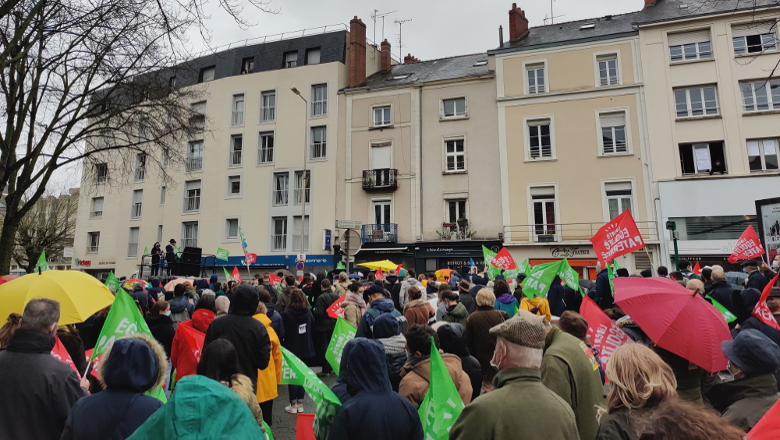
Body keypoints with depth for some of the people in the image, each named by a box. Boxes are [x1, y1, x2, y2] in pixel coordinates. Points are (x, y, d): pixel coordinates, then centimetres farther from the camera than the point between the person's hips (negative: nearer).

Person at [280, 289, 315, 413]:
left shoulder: (287, 314, -18)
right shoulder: (308, 312, -3)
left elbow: (284, 332, -13)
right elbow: (313, 327, 10)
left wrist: (283, 346, 1)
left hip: (292, 349, -4)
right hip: (305, 349, 4)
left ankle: (293, 405, 15)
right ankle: (300, 404, 21)